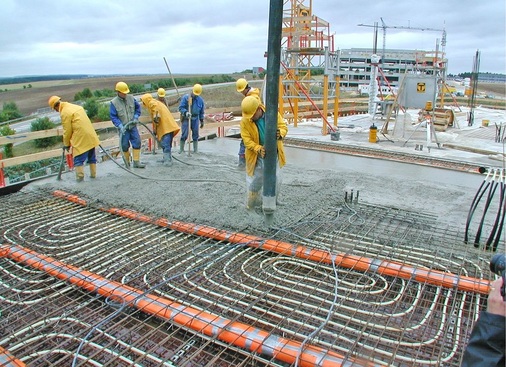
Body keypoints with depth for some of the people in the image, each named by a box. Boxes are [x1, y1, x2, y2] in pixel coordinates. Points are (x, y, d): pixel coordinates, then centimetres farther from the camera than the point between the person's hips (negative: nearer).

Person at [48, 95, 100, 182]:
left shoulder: (65, 113, -10)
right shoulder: (76, 107, 14)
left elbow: (67, 131, -8)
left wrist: (66, 144, 5)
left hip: (81, 139, -8)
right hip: (91, 136, 8)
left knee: (78, 158, 1)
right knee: (91, 156, 15)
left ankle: (80, 176, 0)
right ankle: (93, 174, 22)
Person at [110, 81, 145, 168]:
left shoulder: (131, 98, -1)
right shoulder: (114, 103, -11)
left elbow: (138, 107, 14)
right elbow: (113, 117, -12)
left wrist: (136, 117, -1)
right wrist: (120, 126, -23)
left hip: (133, 126, 3)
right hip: (123, 128, -3)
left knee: (137, 142, -2)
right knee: (125, 146, 2)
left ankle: (136, 162, 6)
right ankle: (127, 163, 18)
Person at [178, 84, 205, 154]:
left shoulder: (200, 100, 5)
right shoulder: (185, 97, -7)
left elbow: (201, 112, 13)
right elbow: (181, 107, -9)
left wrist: (202, 121, 14)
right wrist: (186, 112, -26)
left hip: (195, 119, 3)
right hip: (186, 118, -3)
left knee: (195, 134, 6)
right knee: (184, 134, -6)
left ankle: (196, 150, 15)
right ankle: (181, 149, 6)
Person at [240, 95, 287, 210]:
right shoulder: (245, 121, -14)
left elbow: (283, 126, -7)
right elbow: (246, 140, -14)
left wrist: (280, 134, -32)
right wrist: (259, 149, -31)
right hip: (258, 155, -2)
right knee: (256, 178, 4)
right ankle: (251, 203, 23)